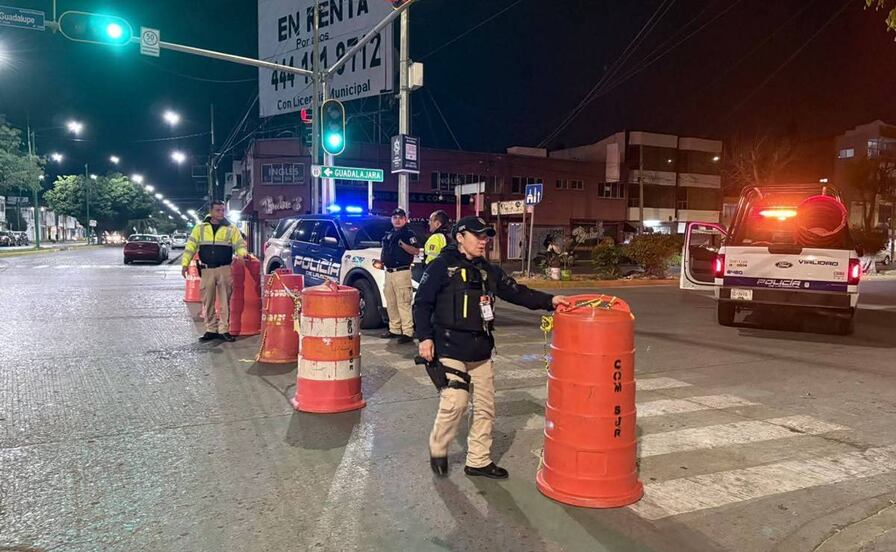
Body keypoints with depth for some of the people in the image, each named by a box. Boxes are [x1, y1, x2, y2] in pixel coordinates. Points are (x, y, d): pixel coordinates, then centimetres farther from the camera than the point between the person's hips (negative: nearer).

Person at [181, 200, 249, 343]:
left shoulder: (231, 229, 6)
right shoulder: (200, 228, 8)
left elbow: (240, 244, 4)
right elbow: (191, 246, 7)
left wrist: (243, 254, -19)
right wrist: (185, 263, 0)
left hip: (225, 269, -1)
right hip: (207, 270, 1)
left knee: (225, 301, 0)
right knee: (208, 302, 5)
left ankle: (224, 330, 7)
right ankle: (211, 330, 14)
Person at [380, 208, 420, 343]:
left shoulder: (408, 233, -2)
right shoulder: (388, 234, 20)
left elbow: (416, 251, -14)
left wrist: (402, 244, -25)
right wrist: (381, 260, 12)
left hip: (402, 272, -8)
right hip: (389, 272, 8)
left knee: (403, 303, -12)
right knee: (390, 303, 12)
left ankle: (407, 332, -12)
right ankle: (394, 329, 22)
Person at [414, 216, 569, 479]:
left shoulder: (489, 270, 13)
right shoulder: (442, 266, -5)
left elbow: (517, 292, 9)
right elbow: (422, 303, -6)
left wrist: (549, 300, -3)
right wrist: (425, 337, -15)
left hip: (481, 350, 7)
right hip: (449, 349, -7)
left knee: (485, 407, 9)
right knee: (454, 402, -13)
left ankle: (478, 460, 25)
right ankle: (437, 450, 15)